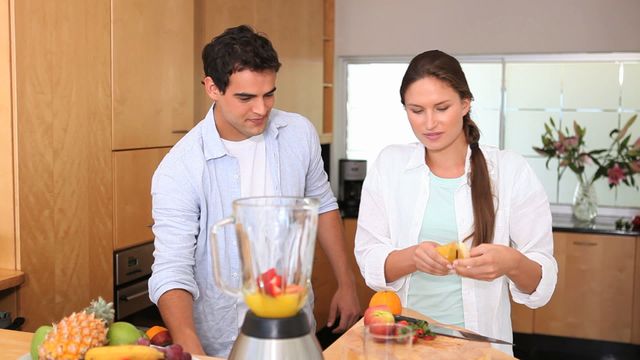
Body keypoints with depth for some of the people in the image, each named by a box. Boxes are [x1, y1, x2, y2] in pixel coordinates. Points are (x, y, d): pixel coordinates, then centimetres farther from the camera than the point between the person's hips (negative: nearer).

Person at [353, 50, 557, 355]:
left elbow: (544, 283, -5)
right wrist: (412, 257, -22)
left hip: (480, 339, -1)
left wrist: (512, 263, -25)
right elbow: (368, 260, -3)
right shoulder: (389, 164, -2)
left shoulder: (511, 171, -6)